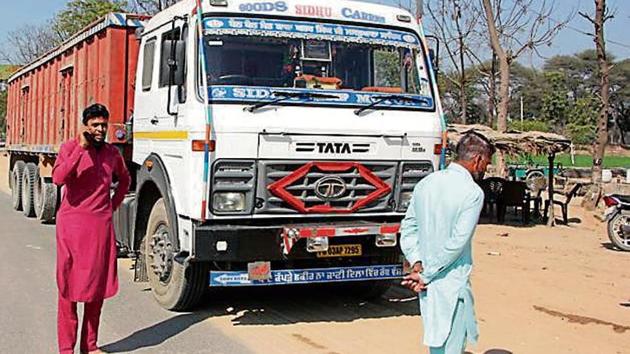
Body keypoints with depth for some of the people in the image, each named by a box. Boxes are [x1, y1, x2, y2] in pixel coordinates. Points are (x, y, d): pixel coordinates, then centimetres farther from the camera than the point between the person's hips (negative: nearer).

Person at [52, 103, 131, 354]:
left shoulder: (112, 153, 10)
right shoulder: (70, 148, -3)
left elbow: (124, 179, 29)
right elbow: (58, 178, -21)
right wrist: (82, 148, -21)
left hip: (102, 224, 5)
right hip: (72, 222, -5)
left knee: (98, 285, 7)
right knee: (69, 284, -2)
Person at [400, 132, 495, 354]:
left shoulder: (425, 183, 7)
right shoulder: (473, 193, -15)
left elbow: (407, 228, 7)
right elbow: (457, 242, -19)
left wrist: (417, 264, -1)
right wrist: (426, 275, -13)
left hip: (427, 284, 7)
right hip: (452, 283, -7)